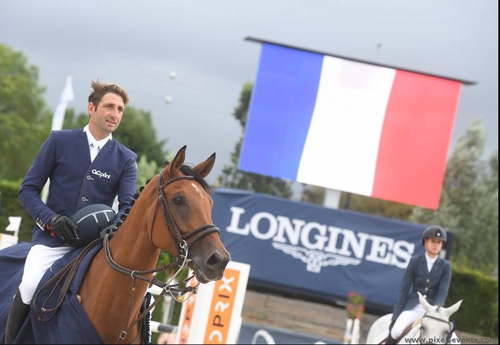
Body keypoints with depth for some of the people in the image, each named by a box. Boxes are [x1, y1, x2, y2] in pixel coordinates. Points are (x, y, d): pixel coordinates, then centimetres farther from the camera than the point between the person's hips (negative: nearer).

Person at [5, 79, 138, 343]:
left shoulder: (126, 159, 9)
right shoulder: (59, 141, 4)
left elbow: (128, 205, -1)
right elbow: (28, 189, 3)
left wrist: (118, 225, -25)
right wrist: (51, 219, -15)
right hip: (53, 239, -2)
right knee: (30, 287, -27)